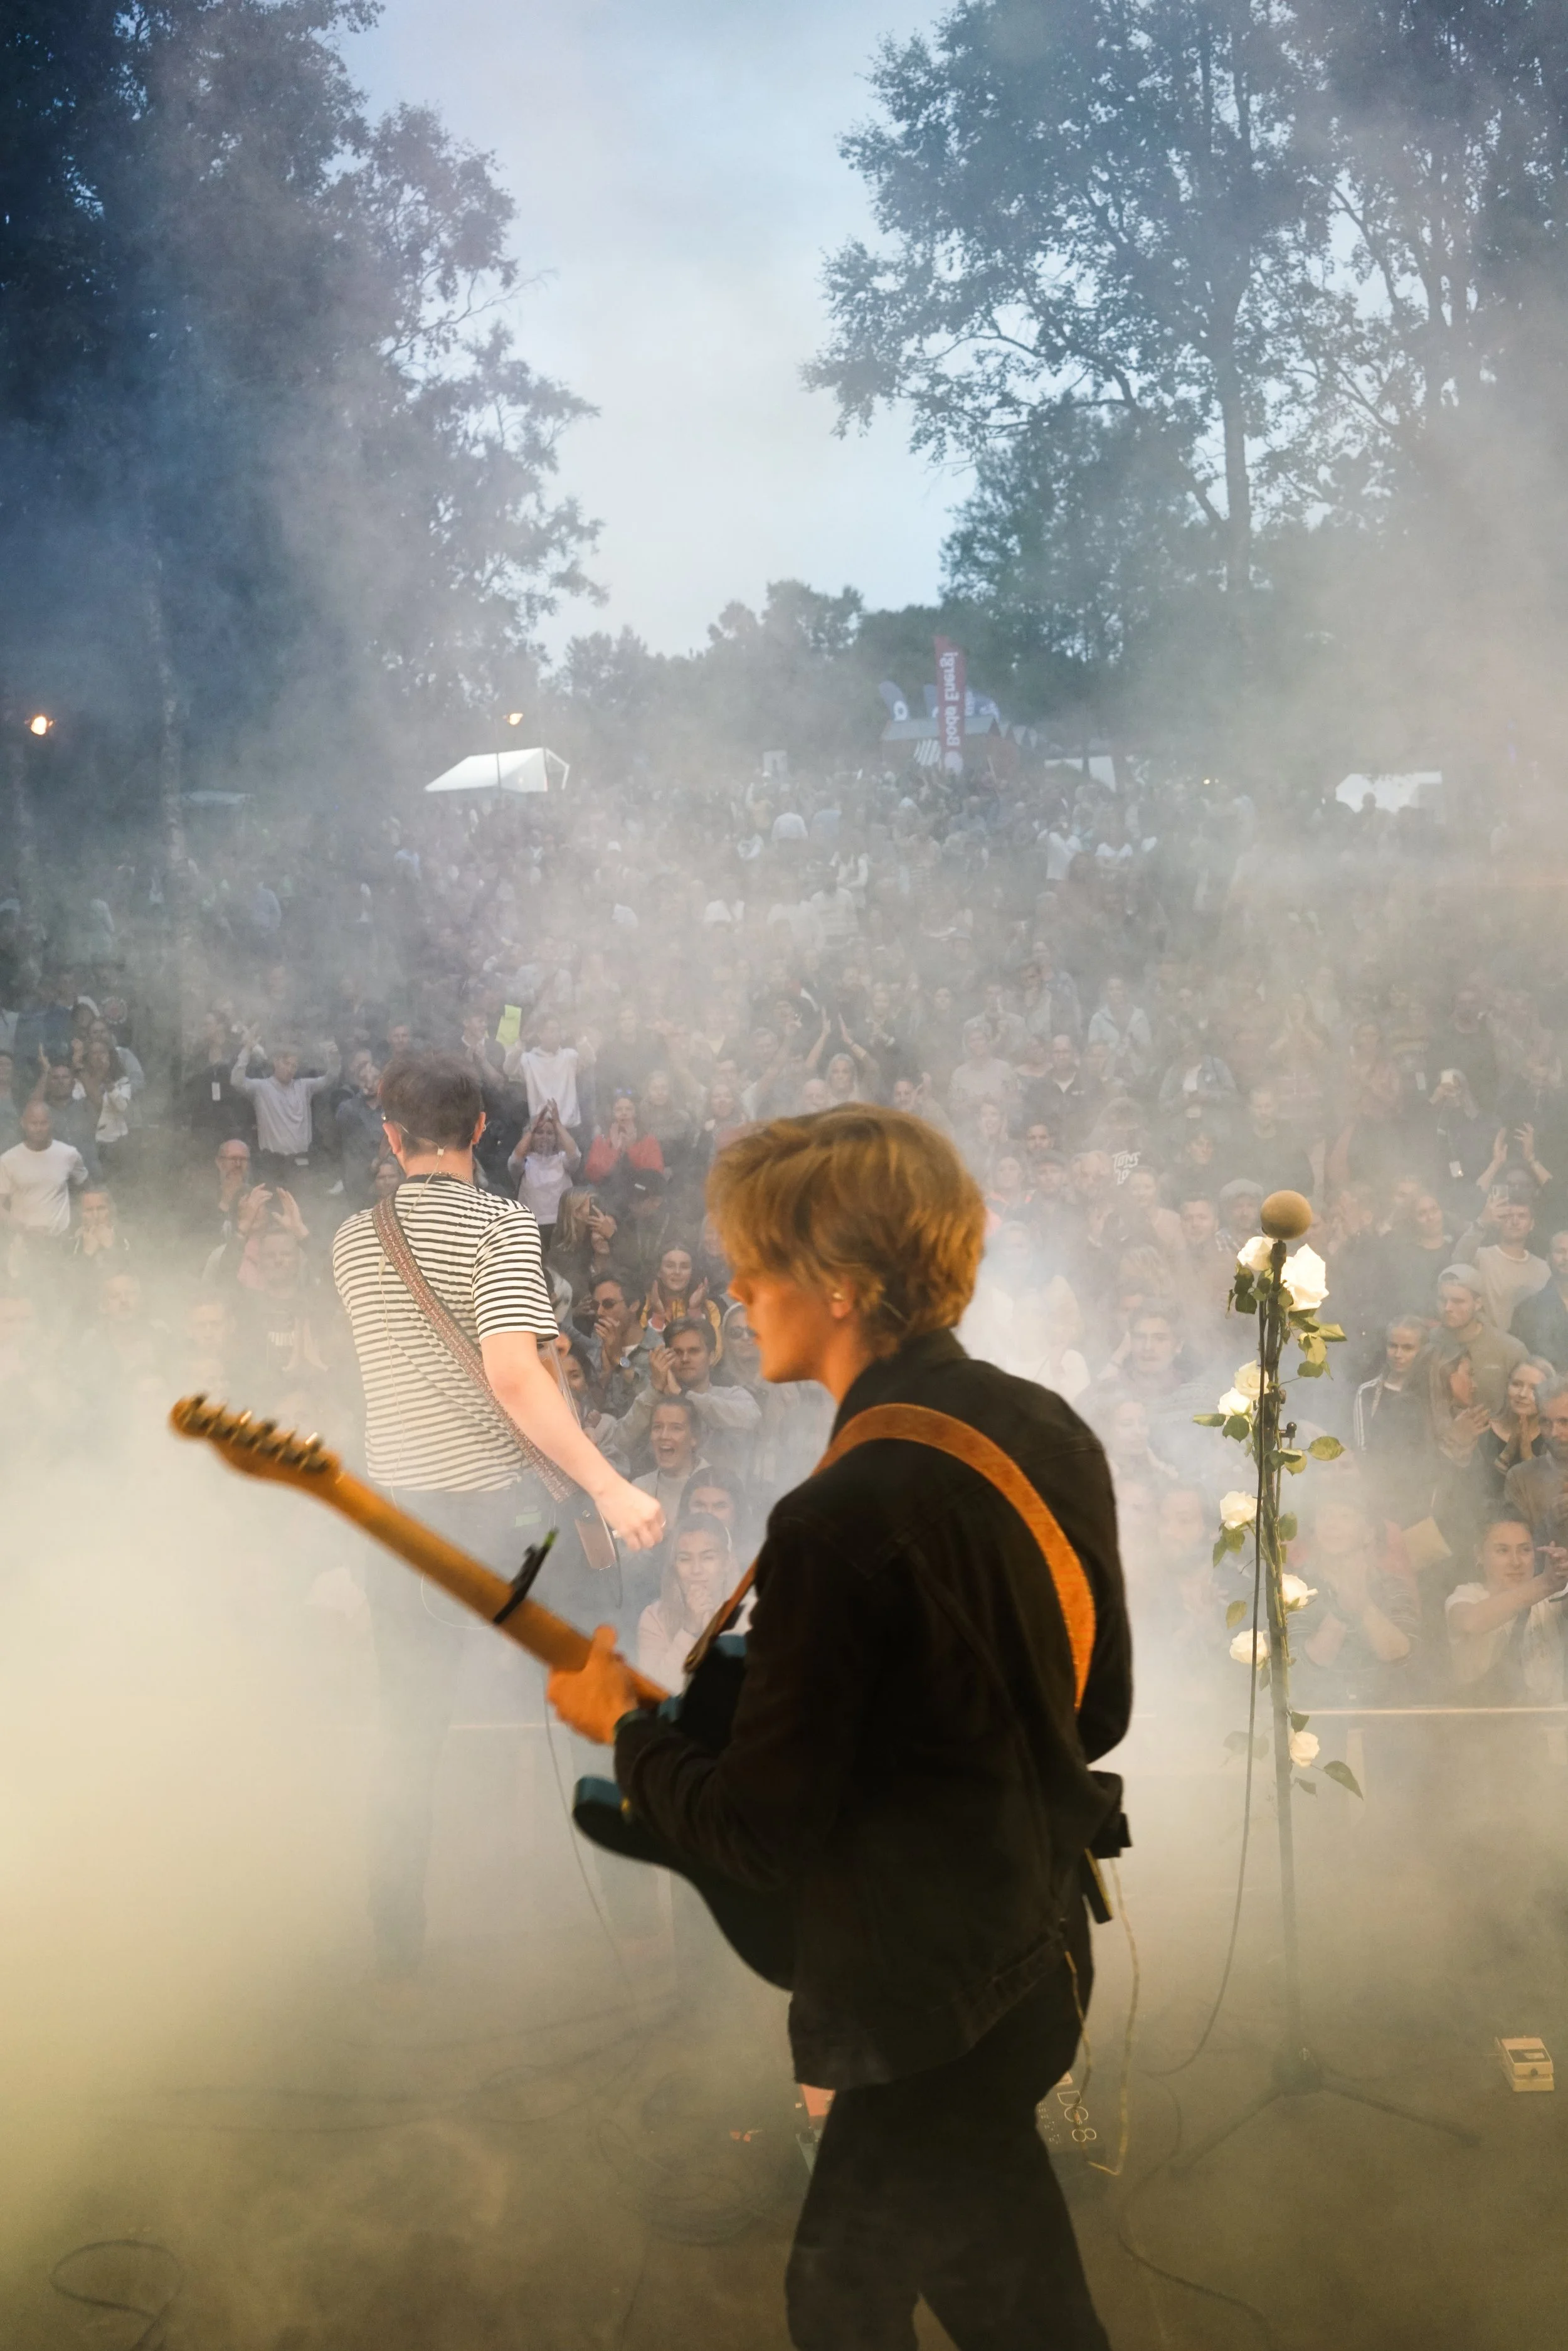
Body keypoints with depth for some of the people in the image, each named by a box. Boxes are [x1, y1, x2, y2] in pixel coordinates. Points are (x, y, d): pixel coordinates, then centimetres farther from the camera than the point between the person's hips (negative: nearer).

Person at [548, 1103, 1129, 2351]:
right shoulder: (1051, 1432, -1)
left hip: (934, 2008, -8)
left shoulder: (842, 1517, -28)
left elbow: (763, 1835, -21)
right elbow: (1099, 1710, 10)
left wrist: (623, 1725, -4)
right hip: (1043, 1950, 8)